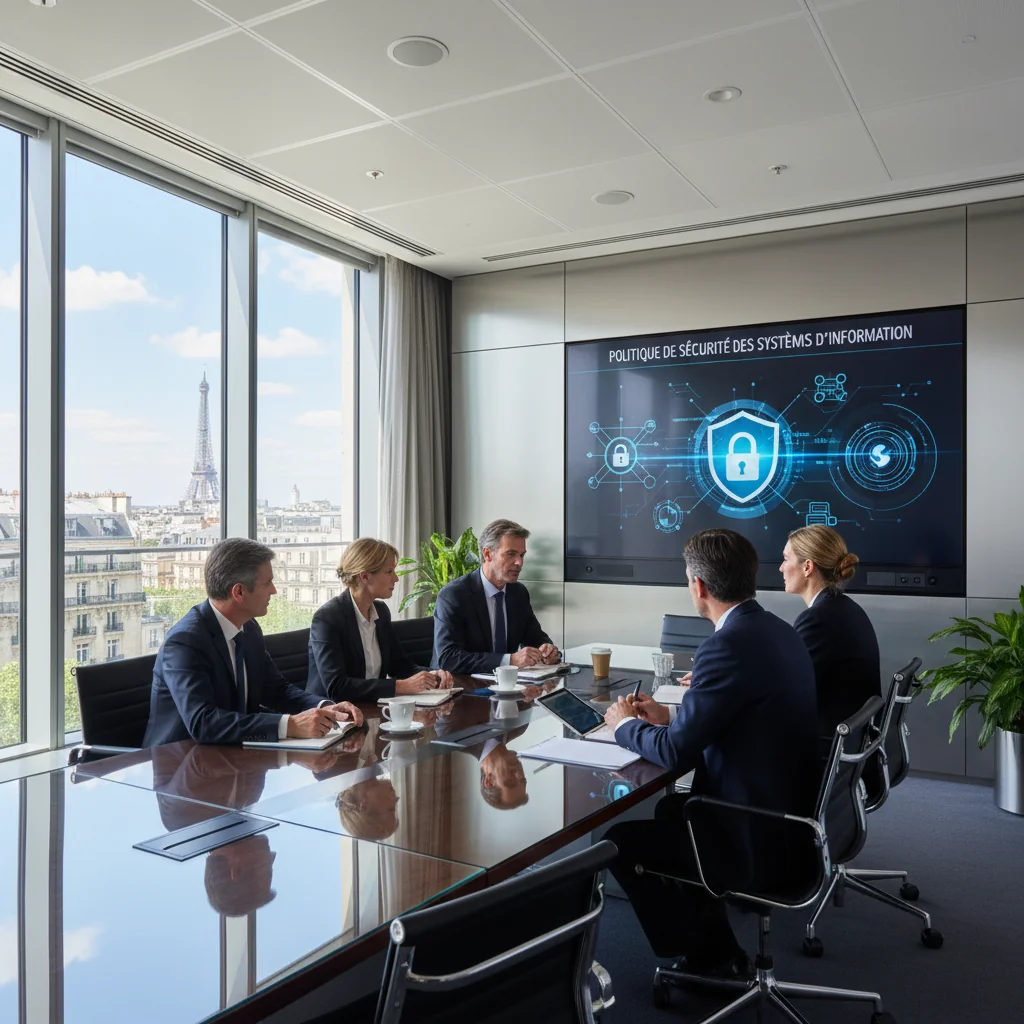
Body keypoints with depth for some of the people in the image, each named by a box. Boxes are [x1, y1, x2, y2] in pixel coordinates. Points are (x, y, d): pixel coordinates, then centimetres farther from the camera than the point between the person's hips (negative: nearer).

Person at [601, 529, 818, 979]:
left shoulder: (727, 646, -25)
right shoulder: (777, 630, 3)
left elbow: (677, 752, -21)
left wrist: (625, 725, -3)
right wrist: (671, 717, 9)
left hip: (755, 839, -9)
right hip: (788, 813, 9)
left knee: (620, 841, 6)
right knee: (670, 809, 26)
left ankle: (709, 958, 21)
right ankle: (713, 945, 32)